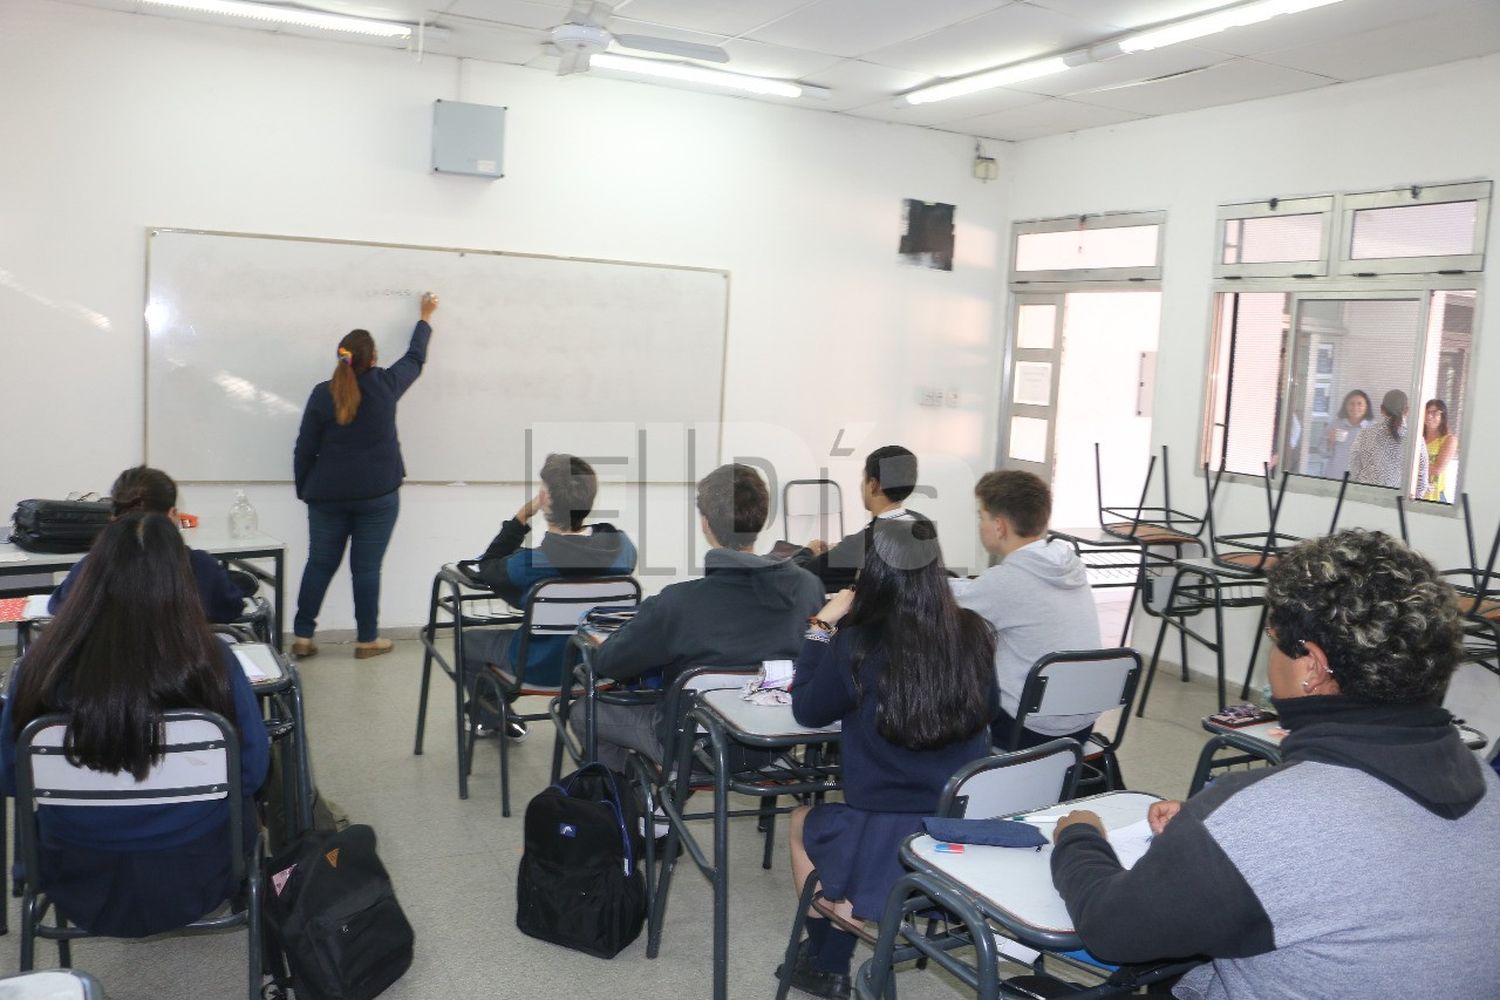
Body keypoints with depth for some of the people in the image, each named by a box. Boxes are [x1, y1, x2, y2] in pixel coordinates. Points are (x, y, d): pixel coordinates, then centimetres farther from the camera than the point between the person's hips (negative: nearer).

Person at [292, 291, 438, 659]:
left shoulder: (322, 393, -2)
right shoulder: (385, 385, -4)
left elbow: (305, 449, 0)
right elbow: (415, 359, 15)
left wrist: (304, 490, 12)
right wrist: (425, 318, 30)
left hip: (328, 494, 2)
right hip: (377, 493, -2)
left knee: (320, 564, 10)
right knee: (366, 568, 3)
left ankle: (302, 636, 13)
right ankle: (367, 639, 11)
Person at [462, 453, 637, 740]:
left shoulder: (530, 564, -31)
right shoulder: (621, 546, -19)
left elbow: (485, 570, -10)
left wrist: (522, 517, -15)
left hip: (543, 667, -4)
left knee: (468, 641, 23)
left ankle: (499, 721, 41)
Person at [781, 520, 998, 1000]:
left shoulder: (856, 645, -17)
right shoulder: (973, 632, -6)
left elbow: (807, 711, 0)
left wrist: (822, 626, 5)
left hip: (890, 849, -4)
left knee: (802, 820, 28)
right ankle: (831, 959, 37)